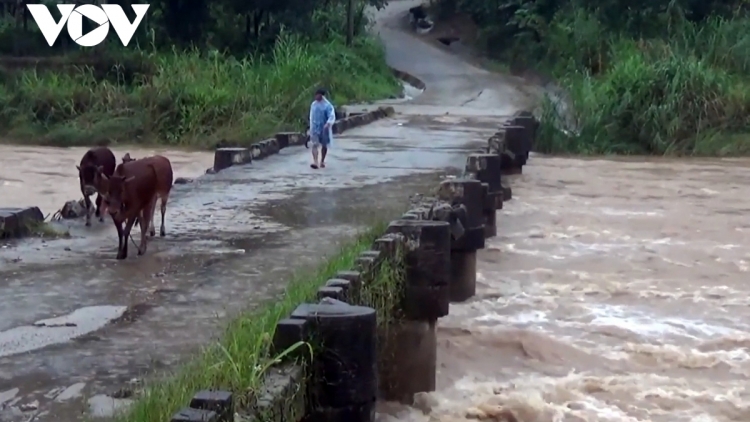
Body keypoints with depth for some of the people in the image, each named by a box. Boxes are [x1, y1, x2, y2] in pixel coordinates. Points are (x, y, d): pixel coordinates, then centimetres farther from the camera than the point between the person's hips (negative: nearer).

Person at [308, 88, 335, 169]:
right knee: (315, 144, -12)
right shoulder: (313, 105, 5)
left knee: (324, 145, 11)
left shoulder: (328, 105, -10)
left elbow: (332, 116, -19)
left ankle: (322, 161, 28)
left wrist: (328, 124, -37)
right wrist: (311, 127, 20)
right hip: (315, 128, 2)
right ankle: (315, 162, -22)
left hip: (324, 128, -2)